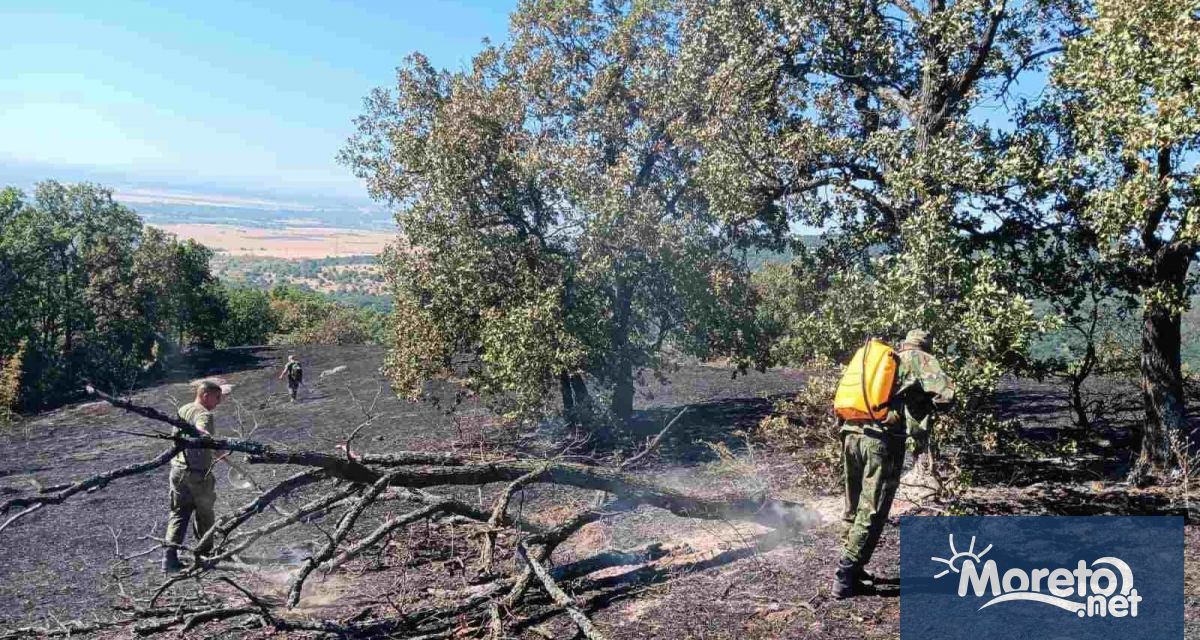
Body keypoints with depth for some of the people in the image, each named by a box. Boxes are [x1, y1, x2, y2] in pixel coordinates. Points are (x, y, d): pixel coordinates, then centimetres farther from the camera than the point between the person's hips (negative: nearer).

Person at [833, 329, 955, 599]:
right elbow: (945, 392, -7)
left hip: (851, 433, 6)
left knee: (854, 508, 18)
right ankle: (845, 578, 1)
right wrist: (925, 402, 14)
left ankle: (851, 568, 27)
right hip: (883, 439, -5)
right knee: (872, 513, 1)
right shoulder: (919, 359, 8)